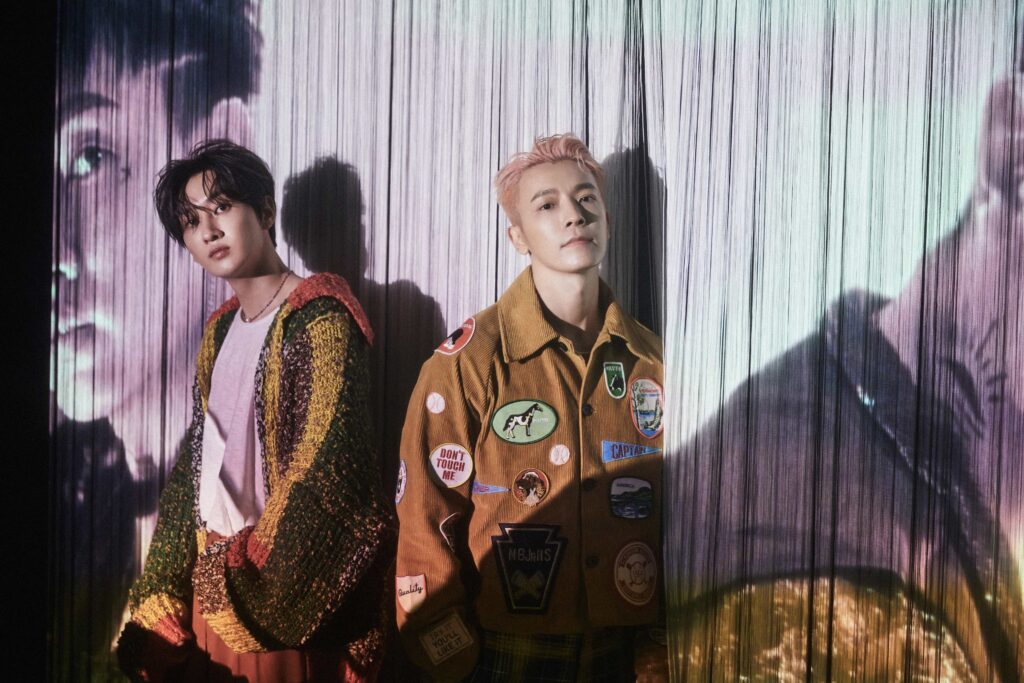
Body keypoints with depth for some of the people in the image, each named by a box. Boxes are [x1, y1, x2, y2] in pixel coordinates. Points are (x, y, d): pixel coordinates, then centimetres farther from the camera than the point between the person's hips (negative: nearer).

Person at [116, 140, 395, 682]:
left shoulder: (319, 316, -14)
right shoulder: (221, 328, 9)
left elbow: (325, 466, -20)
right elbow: (198, 460, 11)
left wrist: (252, 571, -15)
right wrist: (164, 601, 7)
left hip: (288, 583, -7)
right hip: (215, 574, 7)